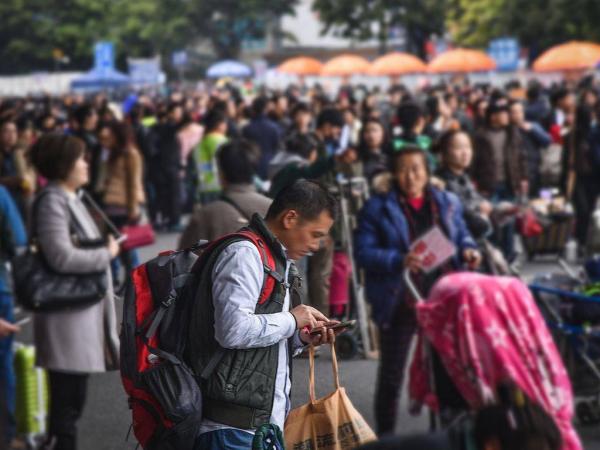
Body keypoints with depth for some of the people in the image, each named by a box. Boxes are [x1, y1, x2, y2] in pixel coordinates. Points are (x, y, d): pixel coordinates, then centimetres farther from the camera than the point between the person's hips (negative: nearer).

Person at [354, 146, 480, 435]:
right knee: (391, 376, 5)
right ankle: (385, 438, 16)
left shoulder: (447, 203, 8)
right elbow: (363, 252, -10)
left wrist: (468, 250, -5)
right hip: (399, 302, -3)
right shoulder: (378, 207, -4)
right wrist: (399, 261, -25)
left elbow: (462, 235, 19)